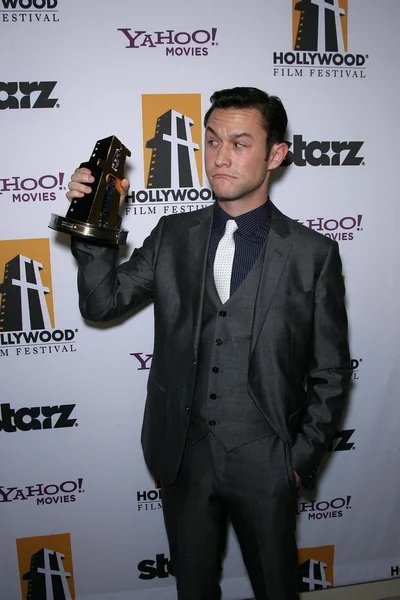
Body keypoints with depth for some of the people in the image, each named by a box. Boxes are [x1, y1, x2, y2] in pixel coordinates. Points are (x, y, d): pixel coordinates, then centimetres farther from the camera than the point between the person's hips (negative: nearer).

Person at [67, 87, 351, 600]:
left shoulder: (314, 254, -9)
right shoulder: (173, 236, -1)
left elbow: (330, 375, -4)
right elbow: (102, 303, -2)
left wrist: (302, 460, -4)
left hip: (264, 464, -1)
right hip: (184, 457, 2)